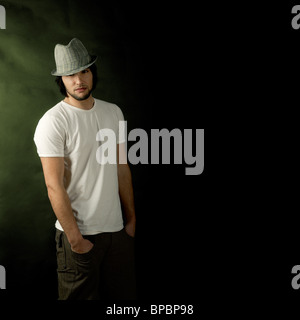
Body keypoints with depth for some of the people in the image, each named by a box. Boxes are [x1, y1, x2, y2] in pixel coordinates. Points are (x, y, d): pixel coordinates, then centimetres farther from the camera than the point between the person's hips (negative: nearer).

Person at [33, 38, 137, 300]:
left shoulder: (113, 113, 8)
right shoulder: (53, 122, -11)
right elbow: (54, 185, -15)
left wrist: (131, 219, 11)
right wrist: (75, 238, -15)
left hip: (117, 229, 6)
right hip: (79, 233, -5)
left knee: (125, 294, 14)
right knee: (80, 296, 7)